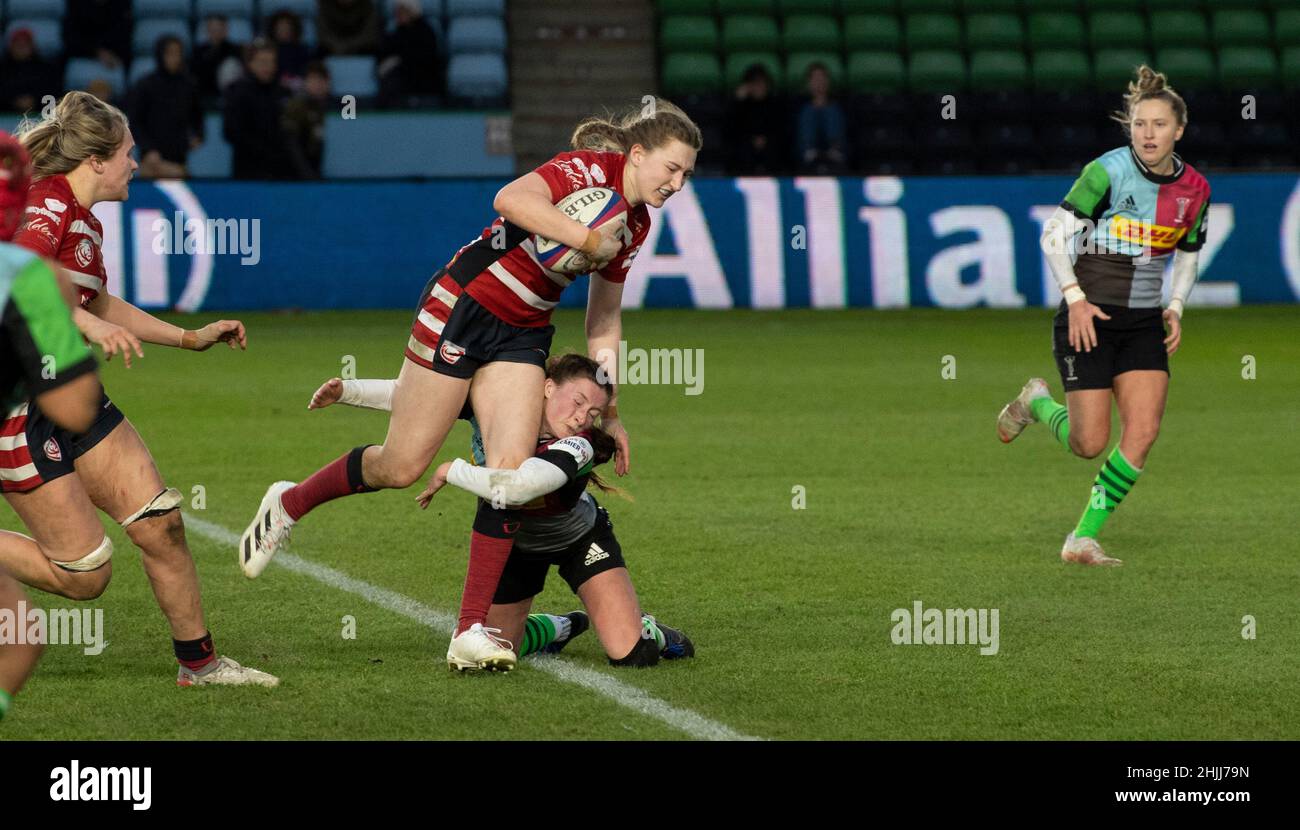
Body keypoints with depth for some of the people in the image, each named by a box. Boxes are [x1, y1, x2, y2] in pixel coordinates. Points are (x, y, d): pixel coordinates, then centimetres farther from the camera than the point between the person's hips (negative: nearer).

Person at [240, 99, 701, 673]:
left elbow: (603, 322, 19)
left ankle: (470, 633, -9)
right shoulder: (589, 171, -16)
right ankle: (289, 504, 24)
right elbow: (511, 200, -36)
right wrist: (588, 240, -34)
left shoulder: (636, 226, 9)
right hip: (462, 308, -7)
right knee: (402, 466, -3)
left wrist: (608, 412, 16)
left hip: (521, 336, 7)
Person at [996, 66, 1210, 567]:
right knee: (1090, 444, -6)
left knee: (1143, 432, -12)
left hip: (1144, 324, 4)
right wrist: (1076, 299, -17)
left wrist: (1176, 309, 3)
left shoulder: (1194, 189, 2)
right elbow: (1054, 235, -10)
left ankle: (1084, 538, -1)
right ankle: (1037, 402, 28)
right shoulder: (1107, 171, -13)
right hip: (1089, 318, -4)